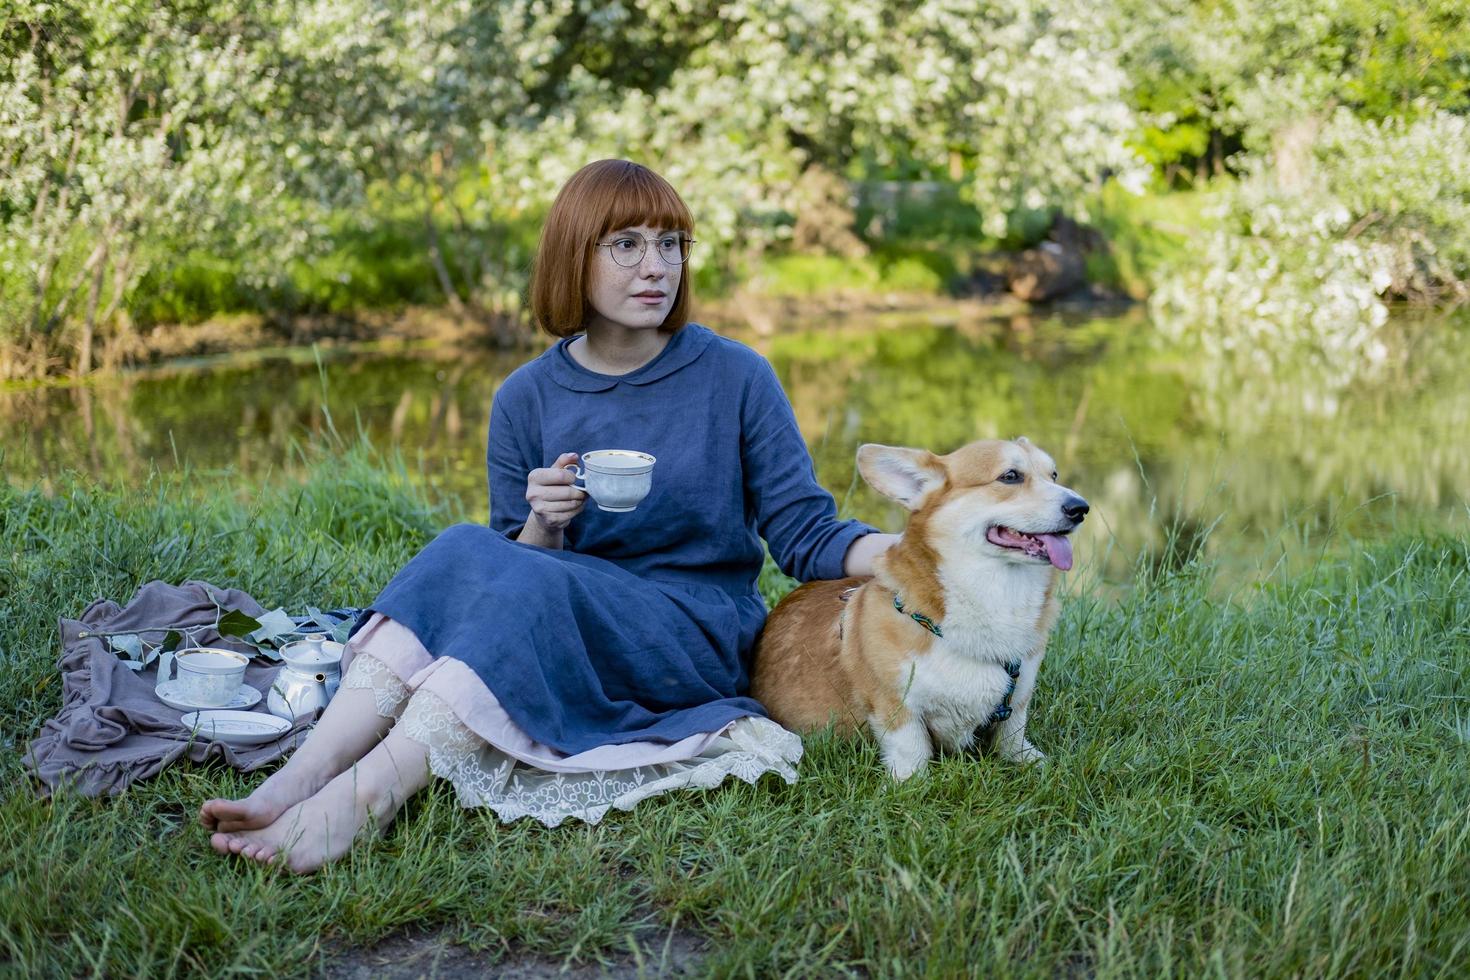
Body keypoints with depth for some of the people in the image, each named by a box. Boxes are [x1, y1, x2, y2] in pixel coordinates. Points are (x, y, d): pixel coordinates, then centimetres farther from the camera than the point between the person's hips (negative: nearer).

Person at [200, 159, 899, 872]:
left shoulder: (734, 377, -1)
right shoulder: (526, 400, 5)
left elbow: (805, 535, -2)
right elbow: (524, 558, 9)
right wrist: (542, 527, -15)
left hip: (700, 642, -3)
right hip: (556, 637, 3)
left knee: (529, 582, -32)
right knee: (464, 551, -27)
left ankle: (360, 802, -47)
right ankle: (297, 780, -39)